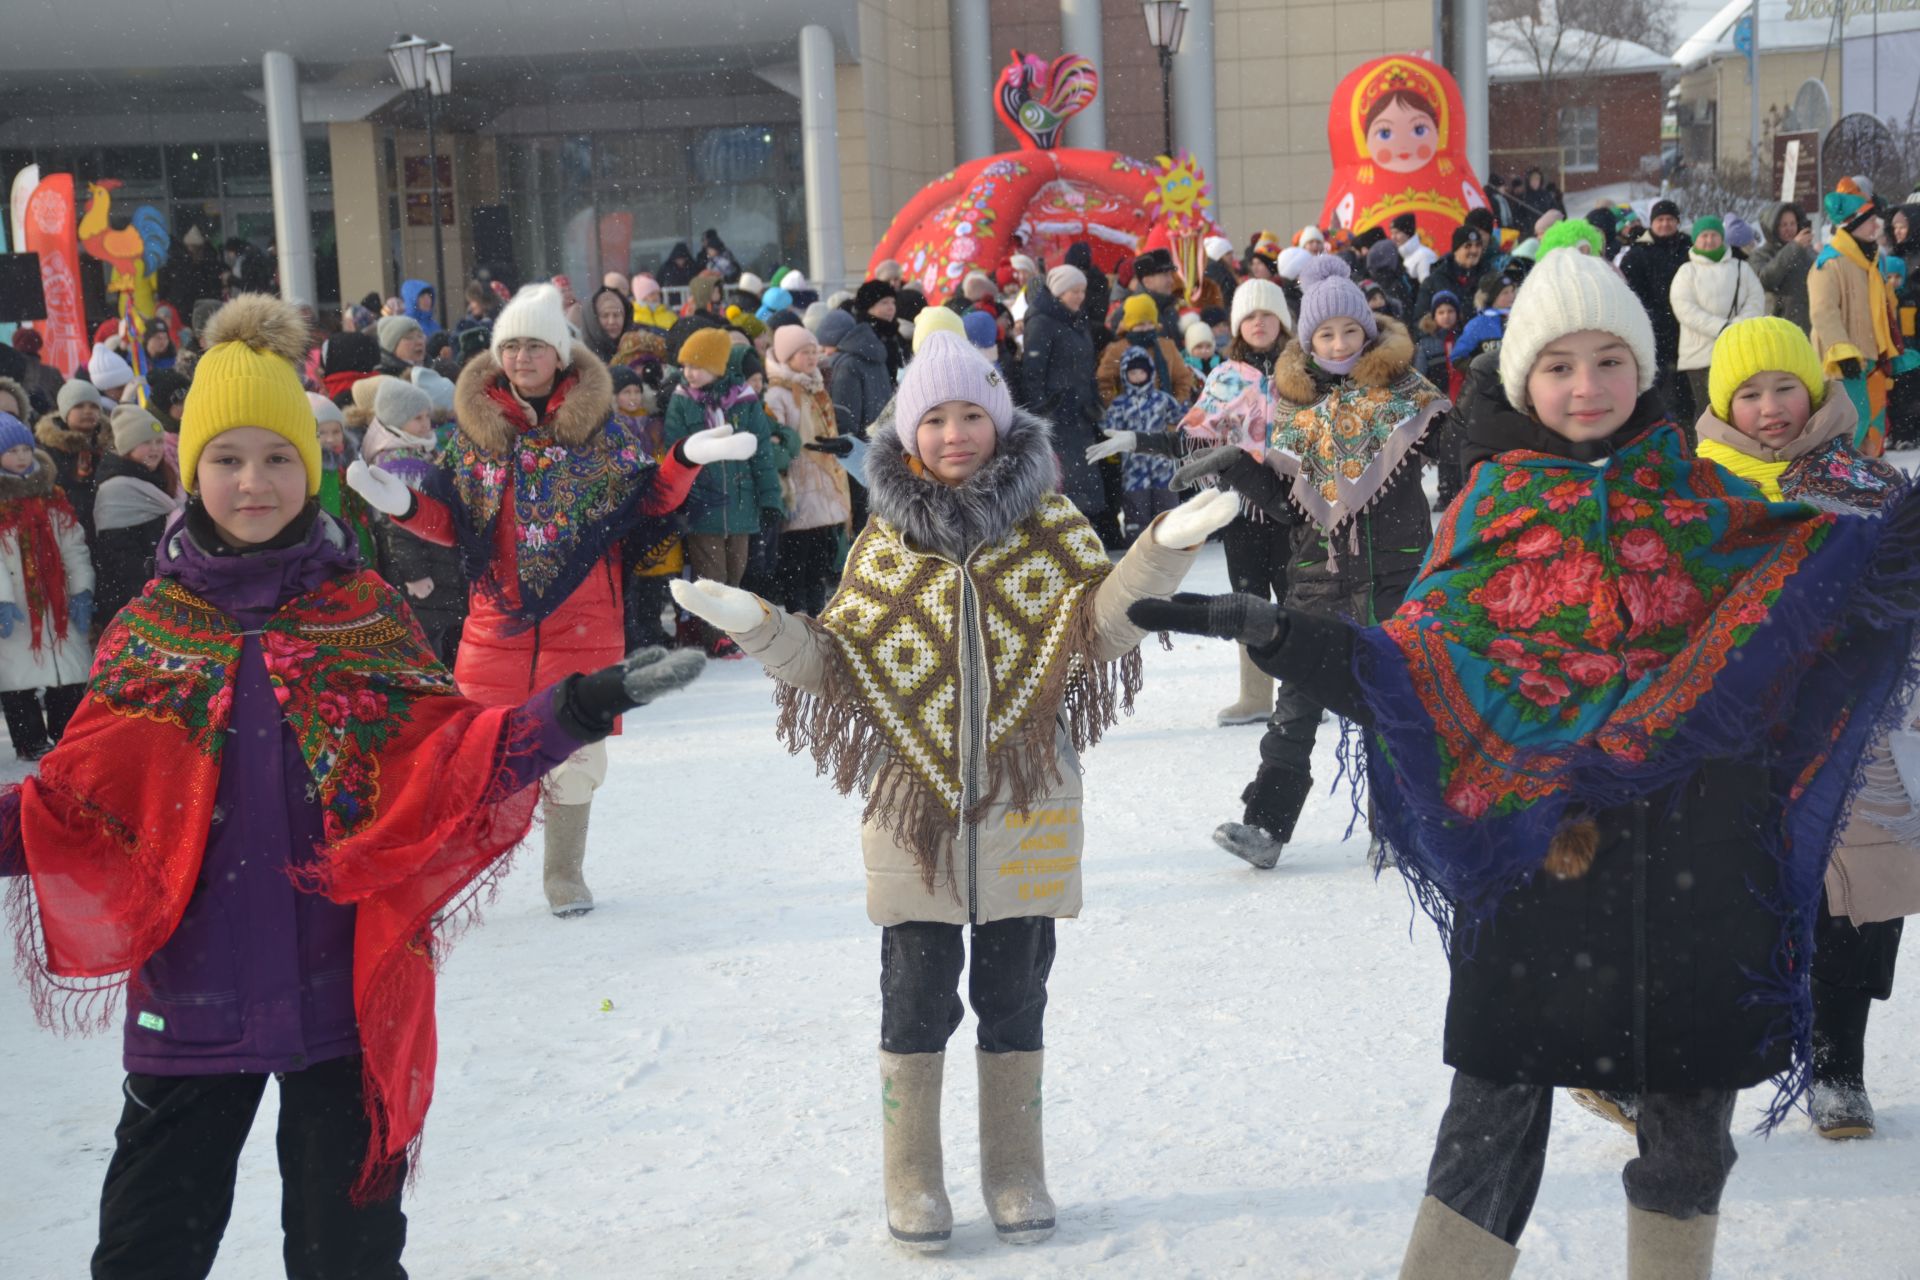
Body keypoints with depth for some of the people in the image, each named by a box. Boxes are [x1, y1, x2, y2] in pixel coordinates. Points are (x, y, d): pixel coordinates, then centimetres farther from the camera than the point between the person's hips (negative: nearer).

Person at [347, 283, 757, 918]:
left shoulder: (598, 424, 2)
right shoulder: (475, 425, 4)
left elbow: (645, 506, 3)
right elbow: (452, 520, 7)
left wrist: (684, 462, -12)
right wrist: (403, 505, -11)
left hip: (582, 621, 0)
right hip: (497, 619, 0)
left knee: (574, 751, 8)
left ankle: (564, 872, 24)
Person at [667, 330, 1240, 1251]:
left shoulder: (1047, 519, 2)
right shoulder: (887, 536, 4)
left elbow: (1100, 622, -8)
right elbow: (836, 661, 5)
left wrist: (1160, 550, -23)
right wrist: (753, 623, -10)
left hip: (1026, 799, 0)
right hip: (913, 797, 0)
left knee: (1014, 998, 10)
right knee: (916, 998, 7)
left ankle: (1016, 1175, 25)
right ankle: (912, 1183, 22)